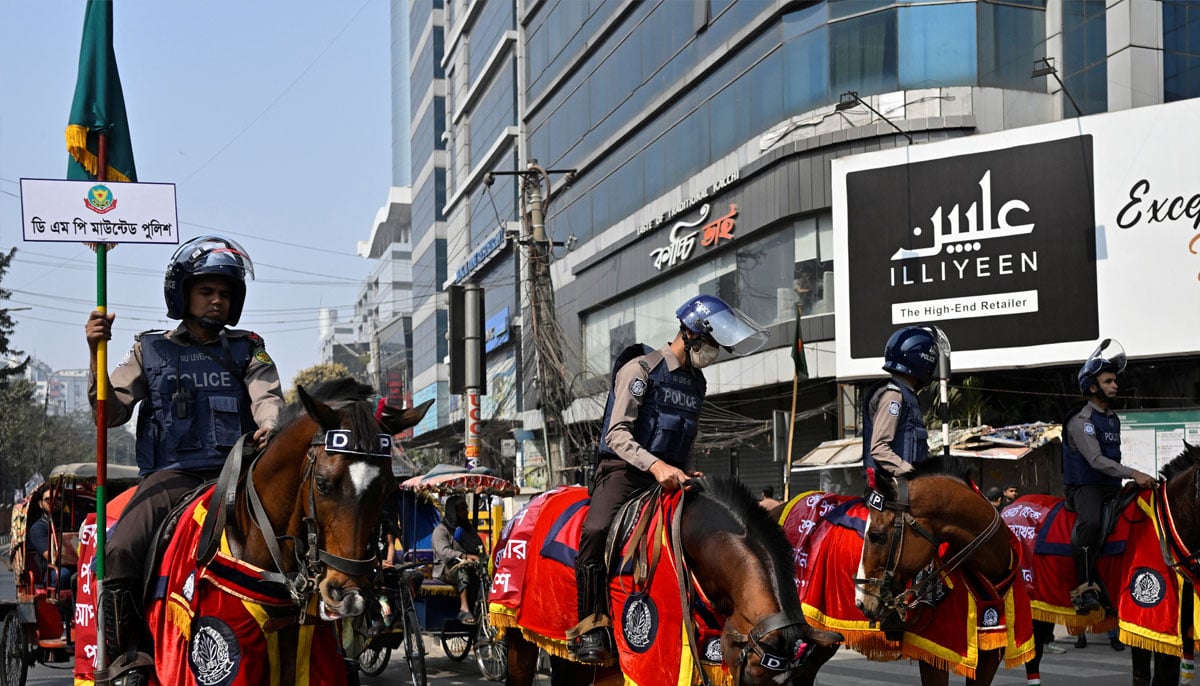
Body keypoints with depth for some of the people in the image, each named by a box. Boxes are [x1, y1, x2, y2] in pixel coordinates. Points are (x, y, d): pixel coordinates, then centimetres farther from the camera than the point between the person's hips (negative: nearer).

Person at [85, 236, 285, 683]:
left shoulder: (247, 351, 17)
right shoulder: (151, 352, 16)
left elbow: (267, 397, 0)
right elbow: (111, 412, 9)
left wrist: (269, 428, -25)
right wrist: (96, 355, -6)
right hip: (171, 475, -1)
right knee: (120, 554, -27)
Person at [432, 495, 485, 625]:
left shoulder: (469, 528, 23)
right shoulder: (441, 530, 3)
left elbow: (480, 546, 15)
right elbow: (443, 552, -15)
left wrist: (481, 558, -10)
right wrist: (465, 556, -31)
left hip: (471, 566, 5)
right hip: (447, 569, -5)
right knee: (463, 568, -38)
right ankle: (464, 609, -48)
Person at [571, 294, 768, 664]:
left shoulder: (696, 382, 15)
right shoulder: (641, 369, -7)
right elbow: (618, 434, -17)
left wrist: (688, 474, 5)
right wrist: (655, 465, -32)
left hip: (670, 474, 7)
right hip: (625, 469, -7)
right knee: (596, 530, -32)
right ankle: (592, 626, -27)